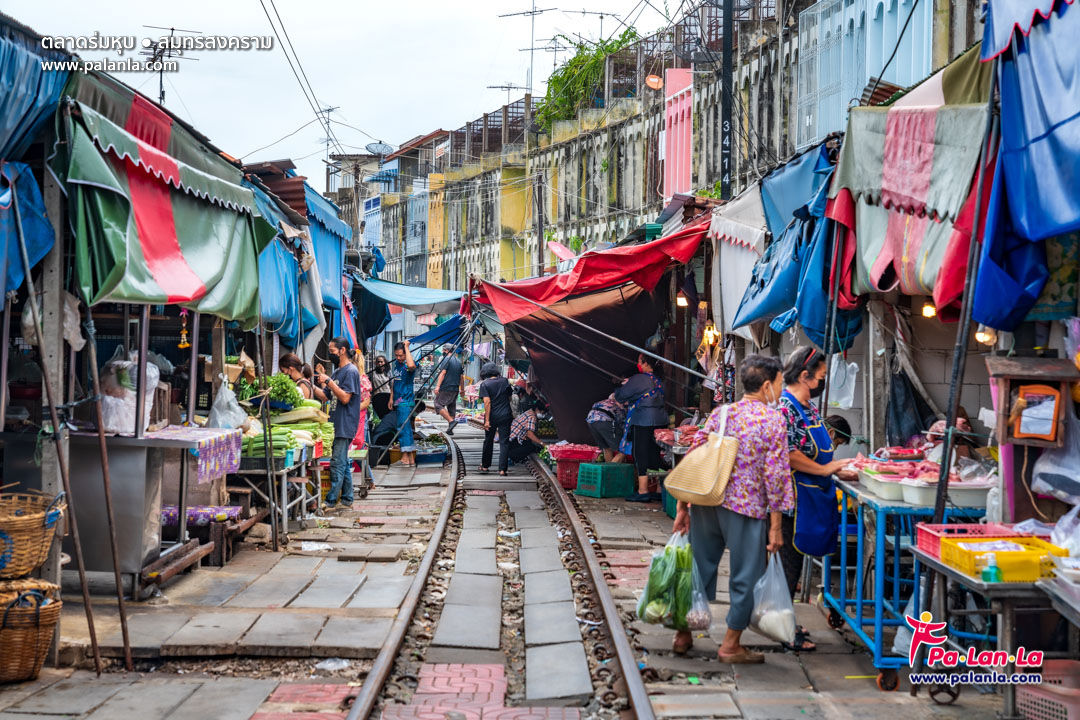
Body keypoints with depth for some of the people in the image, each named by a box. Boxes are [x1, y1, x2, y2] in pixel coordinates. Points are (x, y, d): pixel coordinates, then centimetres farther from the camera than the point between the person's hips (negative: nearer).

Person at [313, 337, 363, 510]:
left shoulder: (351, 371, -11)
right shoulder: (337, 372, 18)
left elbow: (345, 398, -19)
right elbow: (326, 397, 18)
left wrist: (328, 382, -17)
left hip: (345, 425, -9)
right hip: (336, 425, 9)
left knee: (337, 463, -8)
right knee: (343, 463, 12)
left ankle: (331, 501, -8)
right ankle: (347, 499, 18)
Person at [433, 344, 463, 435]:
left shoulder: (447, 359, -8)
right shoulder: (459, 362, 15)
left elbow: (443, 373, -16)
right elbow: (461, 377, 19)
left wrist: (438, 386, -20)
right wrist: (461, 389, 27)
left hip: (446, 388, -8)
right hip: (455, 389, 8)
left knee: (438, 405, -6)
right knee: (452, 408, 11)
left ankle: (451, 421, -20)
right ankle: (450, 429, 10)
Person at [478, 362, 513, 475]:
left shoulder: (484, 384, -8)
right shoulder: (504, 381, 3)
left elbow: (487, 402, -15)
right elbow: (510, 397, 11)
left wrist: (487, 420, -16)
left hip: (492, 416, -1)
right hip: (505, 415, 2)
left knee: (488, 441, 15)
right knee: (504, 442, 2)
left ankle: (485, 466, 26)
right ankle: (502, 469, -4)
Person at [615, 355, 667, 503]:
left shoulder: (638, 379, -12)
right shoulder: (657, 380, 13)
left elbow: (620, 396, -6)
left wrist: (622, 386, 15)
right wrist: (630, 402, 25)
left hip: (643, 422, -8)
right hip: (660, 420, 8)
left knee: (641, 456, -3)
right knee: (655, 456, 11)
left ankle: (643, 491, -4)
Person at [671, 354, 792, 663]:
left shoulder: (721, 412, 7)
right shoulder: (773, 420, -7)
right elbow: (775, 475, -12)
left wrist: (682, 506, 11)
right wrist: (775, 526, -7)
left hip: (705, 502, 6)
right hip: (746, 509, -5)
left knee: (699, 568, 17)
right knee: (745, 578, 9)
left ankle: (683, 634, 27)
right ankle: (730, 645, 17)